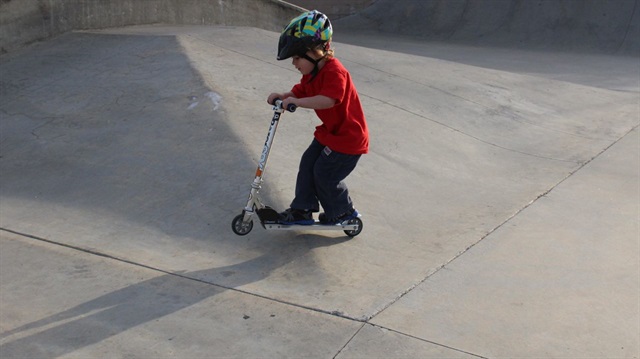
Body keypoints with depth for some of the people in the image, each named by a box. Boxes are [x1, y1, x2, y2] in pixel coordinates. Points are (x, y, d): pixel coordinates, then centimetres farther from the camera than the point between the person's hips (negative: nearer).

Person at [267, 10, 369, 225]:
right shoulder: (311, 73, 5)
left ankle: (343, 212, 20)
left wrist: (296, 102, -41)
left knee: (324, 174, -2)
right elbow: (300, 92, 11)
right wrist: (283, 97, -11)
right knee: (308, 164, 8)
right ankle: (302, 210, 17)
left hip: (347, 137, -10)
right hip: (329, 132, 10)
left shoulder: (334, 72, -28)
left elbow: (328, 100, -42)